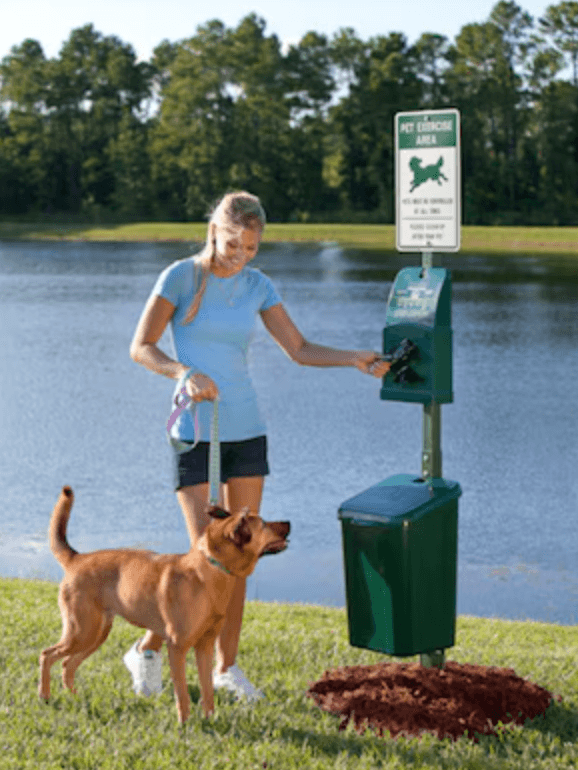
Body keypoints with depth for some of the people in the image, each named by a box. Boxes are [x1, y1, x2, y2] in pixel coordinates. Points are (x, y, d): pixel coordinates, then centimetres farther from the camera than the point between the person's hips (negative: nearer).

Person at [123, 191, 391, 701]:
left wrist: (356, 360, -6)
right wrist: (184, 373, -24)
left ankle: (226, 666, 19)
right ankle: (148, 649, 10)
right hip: (195, 433, -5)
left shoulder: (257, 286, 5)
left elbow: (299, 349, 8)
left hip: (246, 430, 5)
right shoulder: (181, 277, -7)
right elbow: (140, 348, -7)